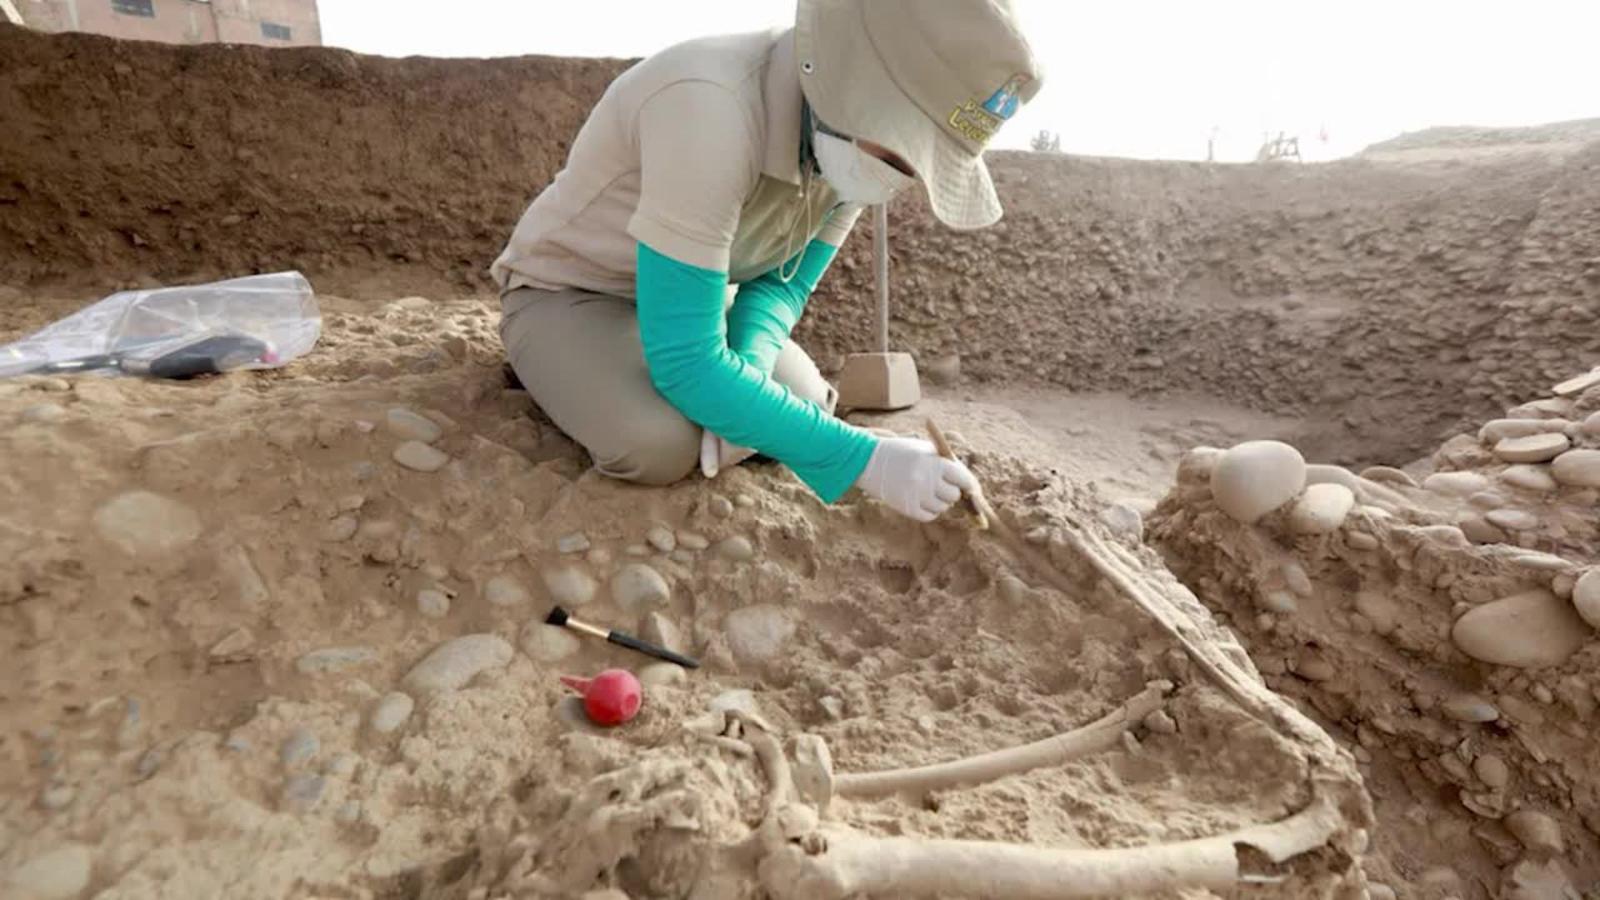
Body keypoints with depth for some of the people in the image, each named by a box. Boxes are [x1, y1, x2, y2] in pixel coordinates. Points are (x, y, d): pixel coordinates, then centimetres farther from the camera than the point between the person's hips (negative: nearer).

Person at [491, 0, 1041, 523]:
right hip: (566, 290, -6)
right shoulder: (709, 110, -39)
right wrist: (864, 459, -36)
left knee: (807, 407, -7)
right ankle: (558, 374, 3)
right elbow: (686, 362, -38)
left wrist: (739, 381, -26)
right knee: (659, 445, -31)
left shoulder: (854, 143, -15)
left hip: (688, 295, 6)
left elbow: (781, 287, -5)